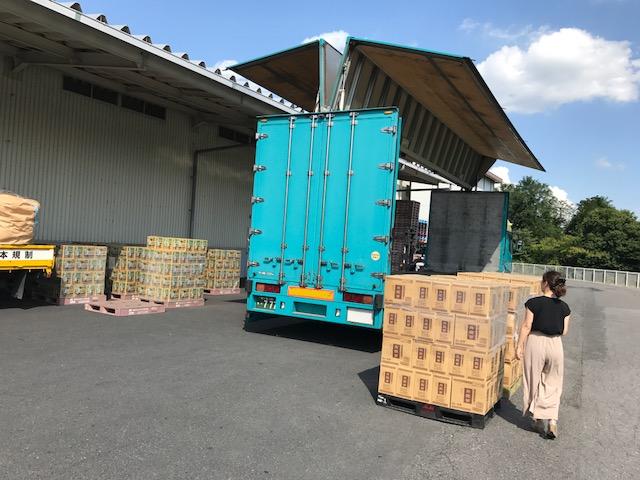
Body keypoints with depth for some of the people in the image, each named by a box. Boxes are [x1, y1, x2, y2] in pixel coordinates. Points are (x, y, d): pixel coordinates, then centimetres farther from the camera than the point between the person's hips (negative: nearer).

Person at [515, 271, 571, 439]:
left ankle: (538, 419, 21)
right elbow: (564, 331, 4)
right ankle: (552, 420, 5)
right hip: (555, 345, 3)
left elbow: (526, 326, -10)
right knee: (553, 385, 15)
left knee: (534, 383, 13)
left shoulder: (534, 303, -11)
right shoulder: (564, 307, 0)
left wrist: (519, 346, -3)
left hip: (535, 343, -3)